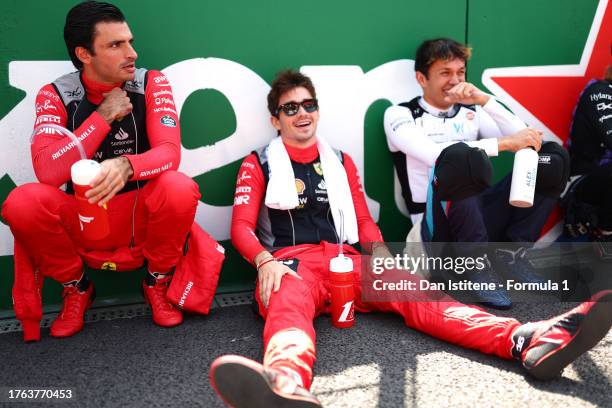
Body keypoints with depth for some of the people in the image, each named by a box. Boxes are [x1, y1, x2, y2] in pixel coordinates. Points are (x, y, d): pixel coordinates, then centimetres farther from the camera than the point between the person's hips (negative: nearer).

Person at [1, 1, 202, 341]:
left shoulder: (152, 84, -6)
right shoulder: (56, 95, -6)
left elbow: (169, 153, -19)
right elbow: (48, 171, -20)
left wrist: (126, 165, -40)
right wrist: (104, 116, -20)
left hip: (142, 216, 0)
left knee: (180, 188, -32)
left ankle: (158, 283, -1)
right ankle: (76, 288, 3)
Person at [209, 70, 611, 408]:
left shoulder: (340, 161, 21)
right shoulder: (260, 164, 10)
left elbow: (363, 219, 18)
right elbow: (241, 227, 2)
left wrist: (379, 250, -4)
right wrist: (265, 262, -19)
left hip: (344, 261, 4)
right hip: (290, 264, -4)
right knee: (289, 307, -40)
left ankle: (529, 341, -45)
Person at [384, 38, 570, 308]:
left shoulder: (471, 112, 16)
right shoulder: (400, 115, 0)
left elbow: (521, 138, 1)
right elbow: (435, 155, -19)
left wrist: (484, 100, -8)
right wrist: (503, 143, -20)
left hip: (480, 217, 6)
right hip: (437, 228, -5)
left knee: (554, 155, -5)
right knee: (460, 154, -35)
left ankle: (511, 251, -8)